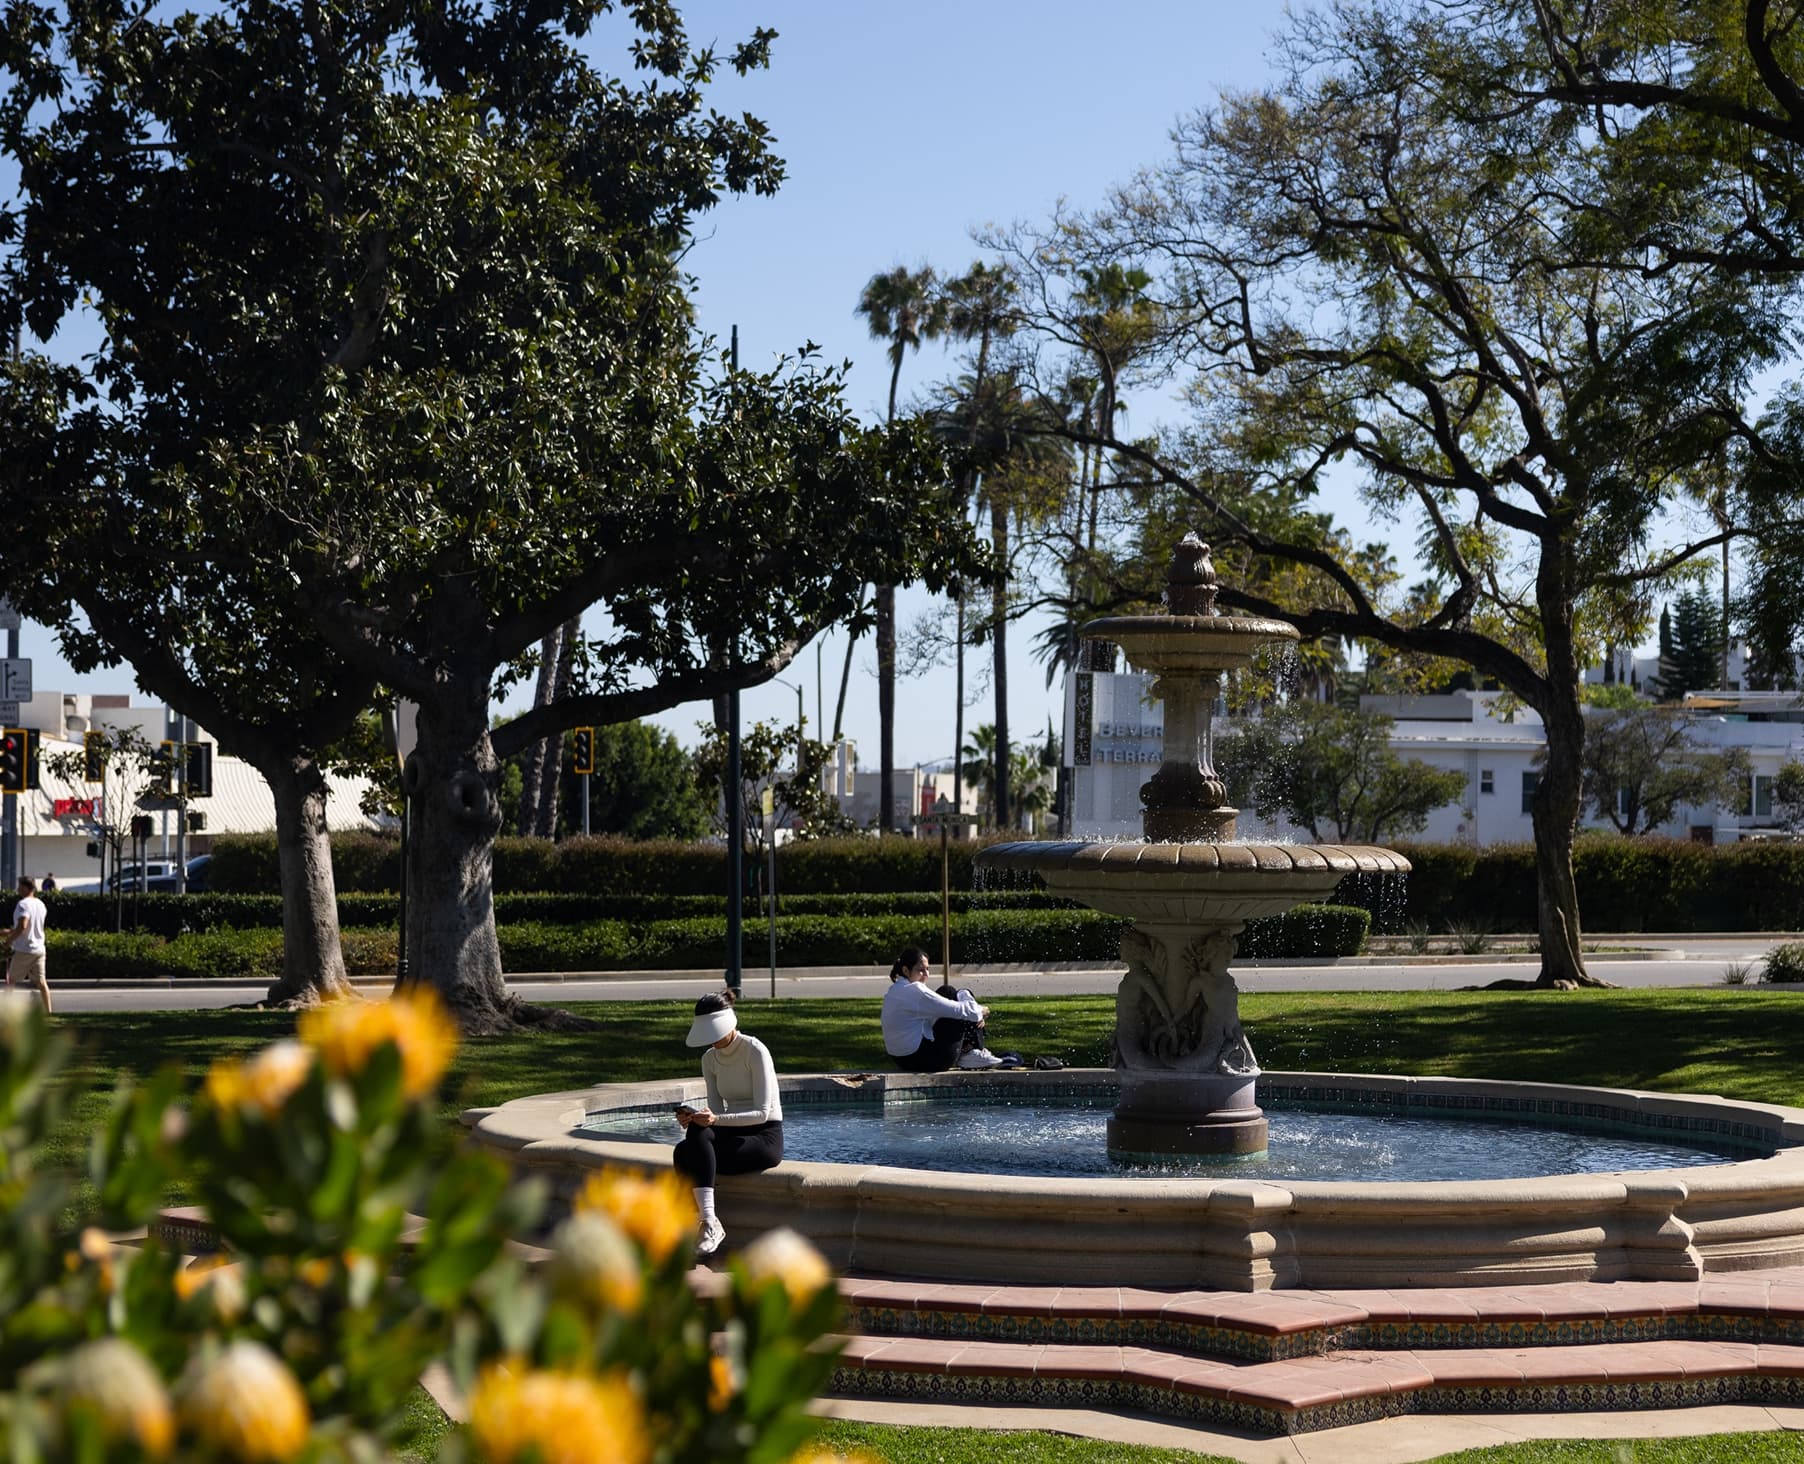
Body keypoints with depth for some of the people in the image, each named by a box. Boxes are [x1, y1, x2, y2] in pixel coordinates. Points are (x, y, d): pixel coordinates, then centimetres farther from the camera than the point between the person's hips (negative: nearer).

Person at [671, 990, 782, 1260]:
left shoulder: (755, 1051, -13)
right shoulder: (710, 1058, 8)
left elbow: (762, 1113, -18)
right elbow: (717, 1110, 6)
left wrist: (715, 1119, -30)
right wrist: (693, 1117, -17)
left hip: (766, 1137, -6)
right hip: (733, 1134, 6)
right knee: (683, 1151, -25)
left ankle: (710, 1224, -34)